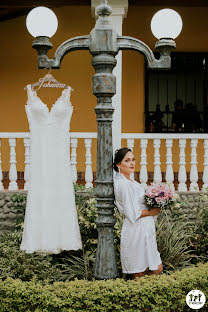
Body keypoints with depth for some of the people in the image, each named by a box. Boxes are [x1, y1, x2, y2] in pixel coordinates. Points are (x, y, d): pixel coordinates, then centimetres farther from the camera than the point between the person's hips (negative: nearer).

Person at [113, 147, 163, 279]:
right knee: (140, 273, 1)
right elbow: (133, 214, -21)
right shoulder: (123, 184, -19)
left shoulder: (131, 182, 12)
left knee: (157, 269, 14)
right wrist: (152, 212, -8)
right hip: (136, 230, -10)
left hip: (145, 229, 10)